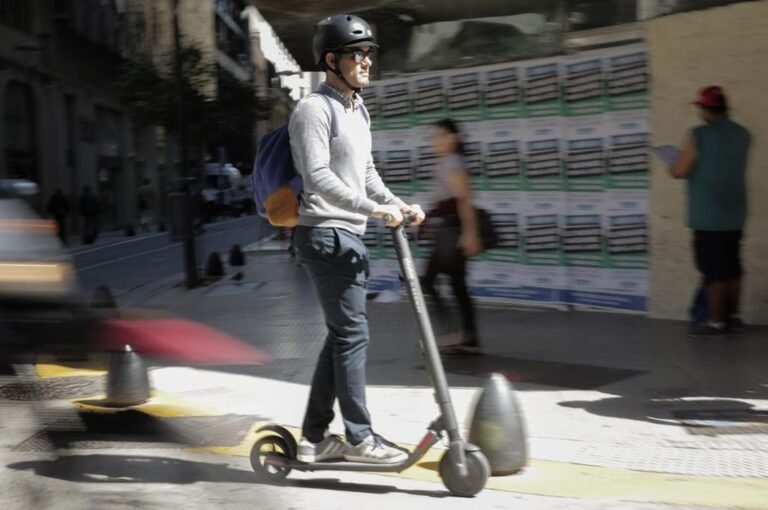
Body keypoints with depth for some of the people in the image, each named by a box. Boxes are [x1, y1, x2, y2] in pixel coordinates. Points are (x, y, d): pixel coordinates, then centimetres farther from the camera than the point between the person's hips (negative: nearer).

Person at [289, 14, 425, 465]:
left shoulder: (358, 110, 19)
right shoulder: (315, 109, -11)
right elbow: (318, 178, -21)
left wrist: (399, 205, 8)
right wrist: (374, 208, -25)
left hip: (350, 235, 10)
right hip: (326, 233, -10)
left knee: (342, 335, 11)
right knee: (353, 332, -8)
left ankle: (315, 437, 18)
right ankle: (360, 438, 1)